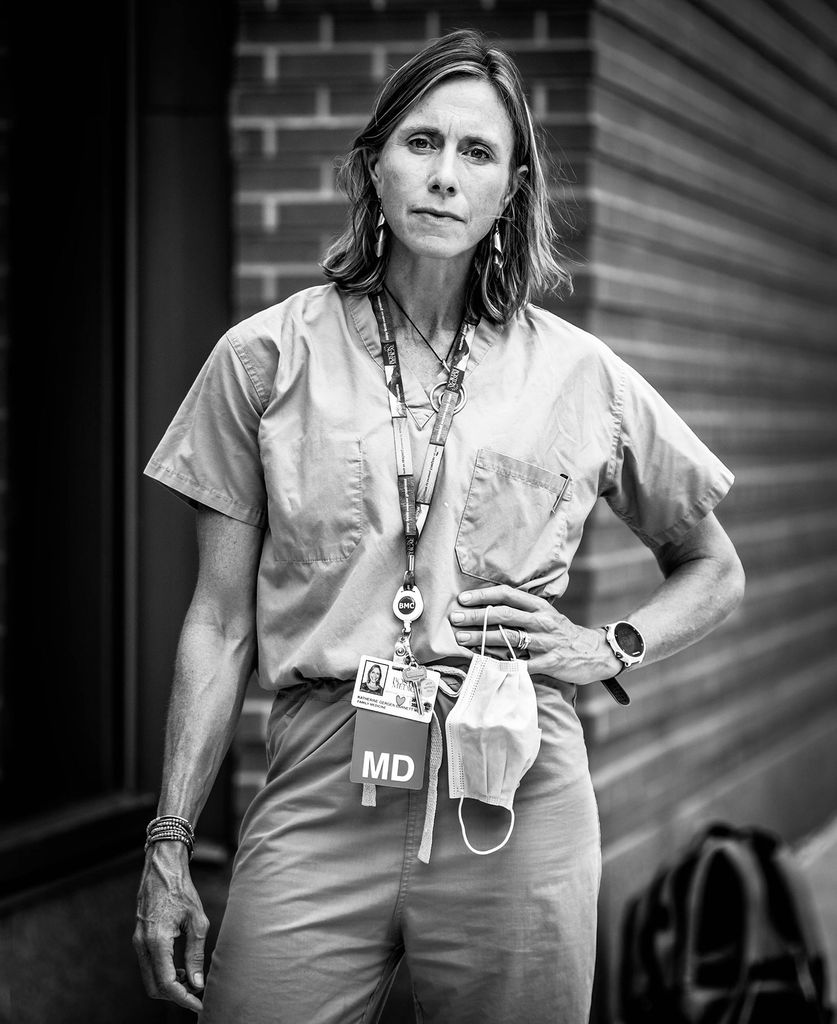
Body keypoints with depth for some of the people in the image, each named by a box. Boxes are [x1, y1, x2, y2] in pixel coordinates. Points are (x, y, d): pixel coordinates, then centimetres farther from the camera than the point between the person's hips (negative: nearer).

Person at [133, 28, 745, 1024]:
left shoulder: (580, 376, 5)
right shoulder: (265, 358, 4)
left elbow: (714, 570, 19)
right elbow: (220, 623, 5)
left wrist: (609, 647, 0)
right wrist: (169, 844, 1)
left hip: (516, 800, 1)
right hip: (320, 793, 0)